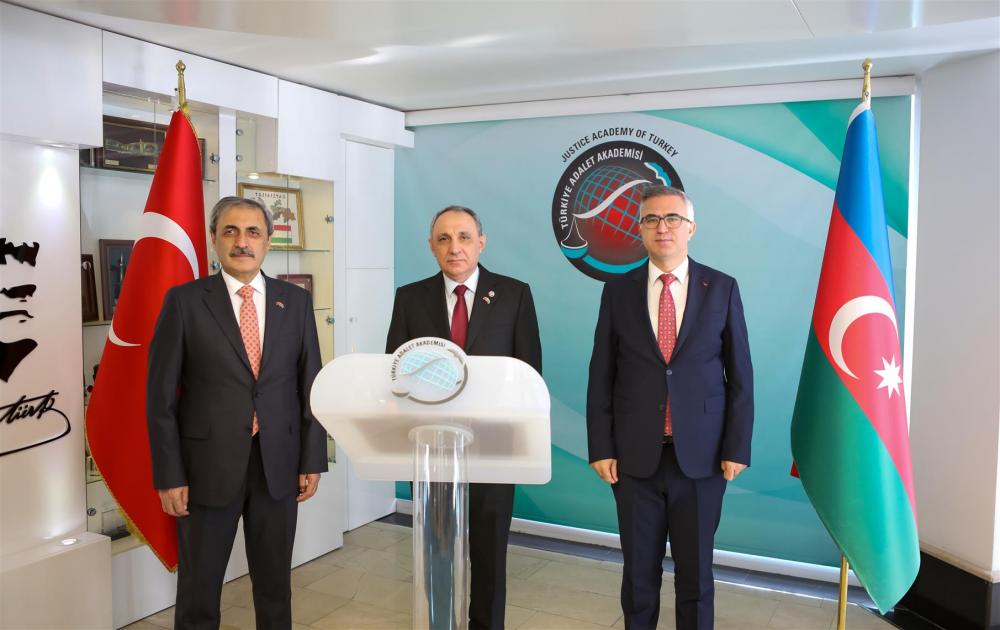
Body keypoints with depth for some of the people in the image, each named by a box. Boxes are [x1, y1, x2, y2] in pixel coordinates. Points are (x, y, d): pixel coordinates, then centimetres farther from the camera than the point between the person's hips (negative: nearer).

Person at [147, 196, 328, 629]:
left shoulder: (296, 301, 4)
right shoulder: (184, 300, -4)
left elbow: (311, 385, 6)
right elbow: (161, 395, -4)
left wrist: (312, 460, 2)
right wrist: (169, 476, -8)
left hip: (278, 466, 2)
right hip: (208, 466, -2)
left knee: (275, 584, 16)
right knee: (198, 589, 12)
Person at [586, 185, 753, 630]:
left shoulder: (722, 289, 0)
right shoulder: (618, 291, 2)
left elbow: (740, 375, 1)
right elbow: (601, 376, 2)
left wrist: (736, 449, -3)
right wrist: (601, 448, -2)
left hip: (701, 458, 0)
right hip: (635, 458, 1)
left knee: (696, 570, 12)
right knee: (639, 570, 13)